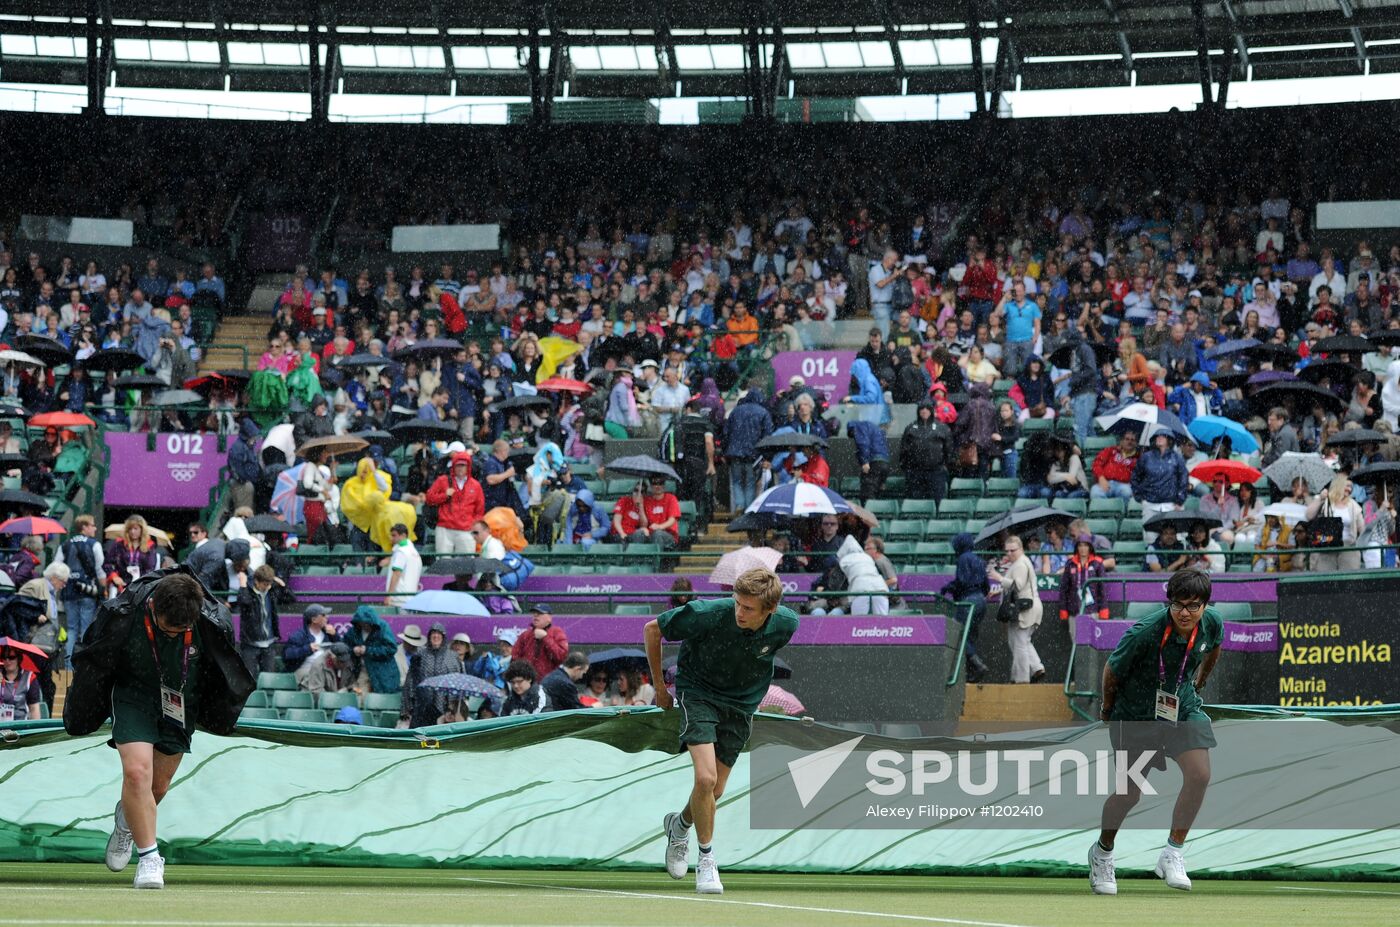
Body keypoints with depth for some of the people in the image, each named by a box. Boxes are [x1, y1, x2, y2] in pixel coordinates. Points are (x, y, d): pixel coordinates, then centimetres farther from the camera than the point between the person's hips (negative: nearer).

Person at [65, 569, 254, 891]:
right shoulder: (122, 614, -28)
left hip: (181, 702, 2)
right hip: (133, 692, -2)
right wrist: (80, 715, 2)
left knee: (158, 785, 10)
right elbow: (93, 663, -8)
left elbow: (223, 671, -1)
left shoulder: (212, 623, -25)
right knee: (137, 770, -21)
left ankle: (126, 821, 44)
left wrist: (217, 716, 13)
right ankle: (149, 858, -13)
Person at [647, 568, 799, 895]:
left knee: (715, 791, 8)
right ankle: (706, 859, -2)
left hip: (742, 704, 3)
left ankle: (679, 825, 42)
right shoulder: (710, 614, -30)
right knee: (706, 777, -22)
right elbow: (652, 629, -13)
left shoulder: (786, 624, -20)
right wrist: (659, 688, -4)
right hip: (698, 693, -3)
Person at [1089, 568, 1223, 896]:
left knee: (1199, 774, -17)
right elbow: (1112, 669, -11)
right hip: (1136, 713, -4)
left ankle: (1172, 856, -4)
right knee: (1130, 792, 1)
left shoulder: (1212, 623, -14)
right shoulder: (1145, 633, -29)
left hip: (1182, 707, 4)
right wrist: (1108, 707, 5)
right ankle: (1102, 853, 29)